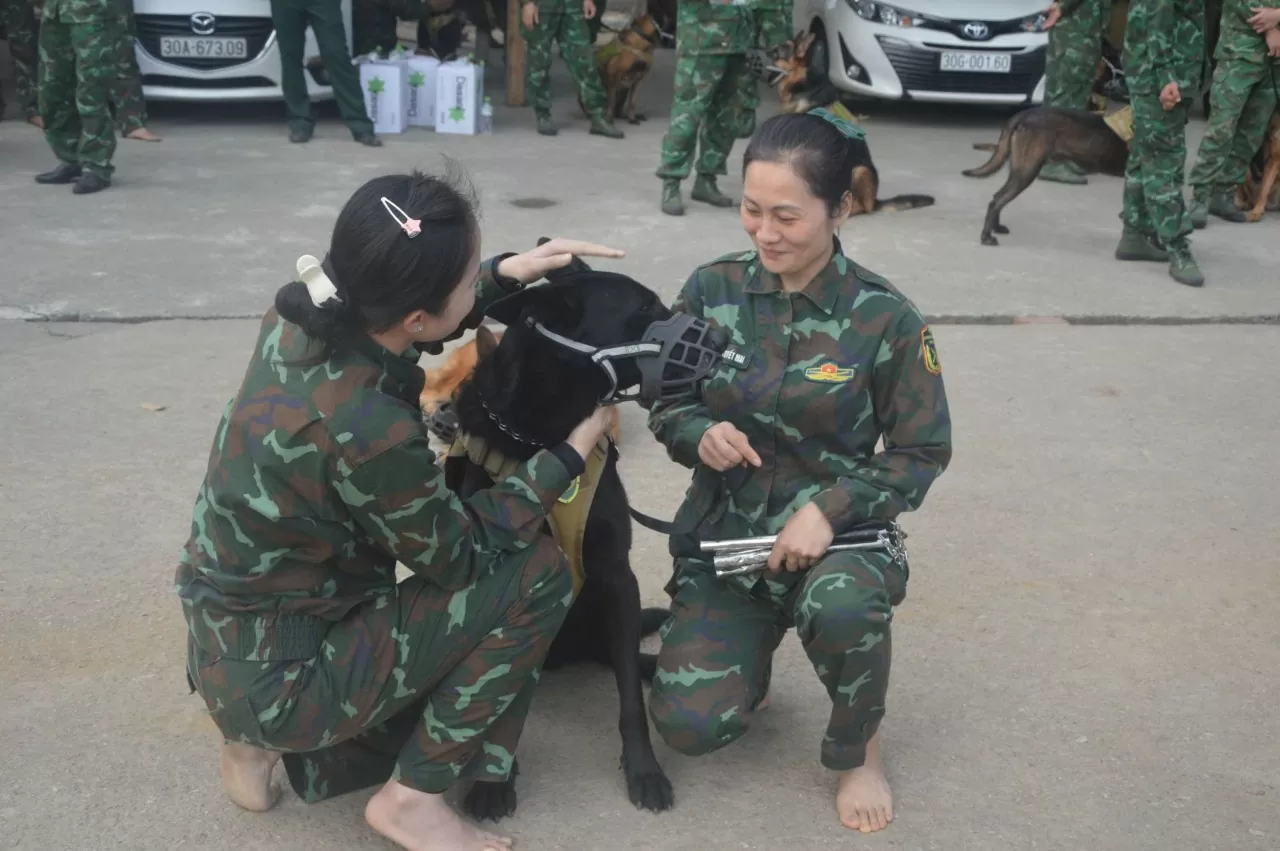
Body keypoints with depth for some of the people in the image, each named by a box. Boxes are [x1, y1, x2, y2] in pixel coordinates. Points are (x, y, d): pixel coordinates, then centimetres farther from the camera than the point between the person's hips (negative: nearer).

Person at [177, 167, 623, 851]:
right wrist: (571, 455, -6)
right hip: (274, 678, -8)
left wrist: (509, 271, 0)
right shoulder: (368, 431, -33)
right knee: (536, 575, -8)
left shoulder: (305, 313, -11)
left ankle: (263, 739, 17)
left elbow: (400, 310, 14)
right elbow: (463, 554, -15)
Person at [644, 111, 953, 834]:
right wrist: (700, 436, -19)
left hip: (837, 529, -2)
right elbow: (666, 404, 5)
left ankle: (858, 749, -4)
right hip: (724, 531, 2)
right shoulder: (711, 290, -5)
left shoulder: (885, 318, -13)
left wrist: (830, 508, -22)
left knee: (841, 604, -39)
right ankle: (748, 652, 23)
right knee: (691, 725, -15)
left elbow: (923, 453, -7)